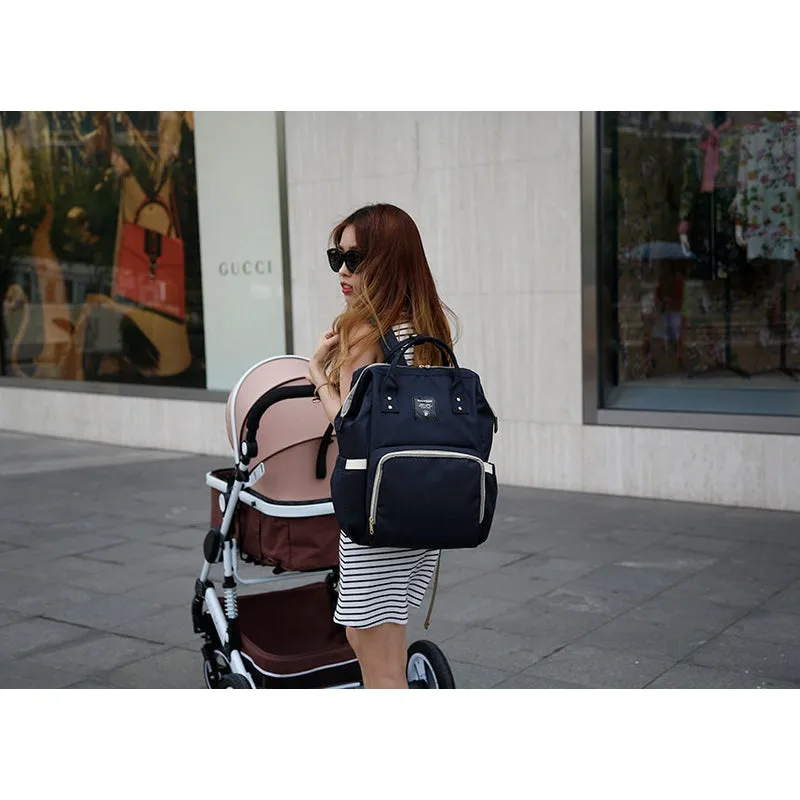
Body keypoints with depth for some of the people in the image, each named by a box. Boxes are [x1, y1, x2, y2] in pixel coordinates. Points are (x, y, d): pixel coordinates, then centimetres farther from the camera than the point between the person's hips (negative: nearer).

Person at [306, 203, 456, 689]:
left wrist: (319, 373, -1)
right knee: (364, 637, 23)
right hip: (427, 507, 9)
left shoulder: (363, 329, -15)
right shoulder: (431, 326, 9)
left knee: (383, 674, 1)